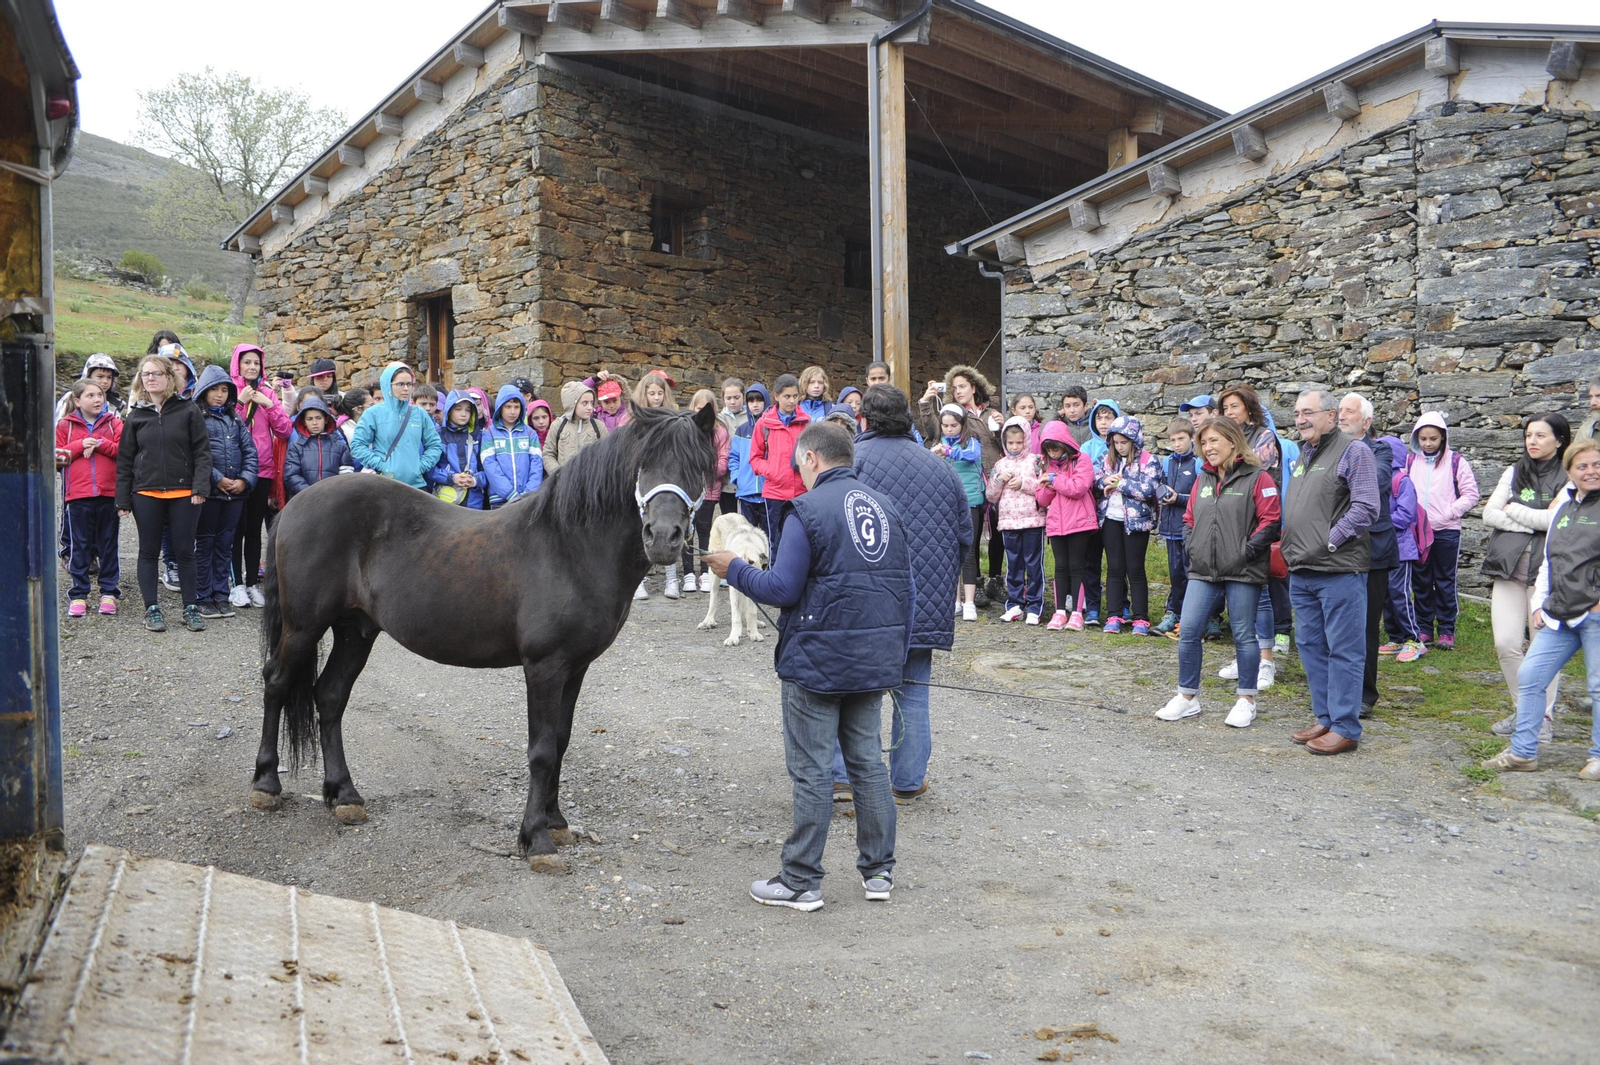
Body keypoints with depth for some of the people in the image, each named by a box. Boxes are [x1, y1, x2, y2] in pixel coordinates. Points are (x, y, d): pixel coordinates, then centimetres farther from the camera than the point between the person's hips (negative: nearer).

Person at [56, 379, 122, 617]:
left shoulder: (114, 424, 6)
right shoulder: (65, 425, 7)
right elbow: (57, 456, 1)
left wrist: (100, 444, -13)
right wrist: (80, 445, -11)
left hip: (108, 493, 0)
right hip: (78, 495, 0)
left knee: (108, 544, 7)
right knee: (80, 545, 5)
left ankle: (109, 592, 15)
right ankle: (78, 595, 12)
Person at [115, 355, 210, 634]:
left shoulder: (188, 411, 1)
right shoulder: (135, 415, 7)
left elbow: (202, 451, -2)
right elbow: (125, 459, 7)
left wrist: (200, 486, -12)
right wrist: (122, 499, 3)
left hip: (183, 493, -2)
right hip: (146, 494, 2)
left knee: (185, 550, 4)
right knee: (149, 551, 7)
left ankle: (190, 608, 13)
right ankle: (151, 608, 15)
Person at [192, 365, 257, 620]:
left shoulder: (236, 419, 14)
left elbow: (250, 451, 9)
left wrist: (245, 479, -5)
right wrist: (218, 479, -16)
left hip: (235, 493, 5)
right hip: (208, 492, -5)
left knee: (225, 543, 10)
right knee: (205, 543, 3)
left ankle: (221, 595, 18)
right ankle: (203, 597, 10)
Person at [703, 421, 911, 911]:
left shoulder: (808, 509, -12)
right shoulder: (886, 508, 10)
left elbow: (782, 589, -17)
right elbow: (904, 589, 13)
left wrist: (735, 569, 0)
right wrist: (896, 655, 20)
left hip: (818, 660, -7)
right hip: (877, 659, 7)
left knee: (811, 770, 1)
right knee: (867, 760, 15)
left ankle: (801, 881, 9)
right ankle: (879, 871, 23)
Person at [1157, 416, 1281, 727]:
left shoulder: (1257, 478, -5)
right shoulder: (1203, 479, 15)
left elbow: (1270, 521, -10)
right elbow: (1189, 518, 22)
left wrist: (1245, 553, -15)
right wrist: (1193, 548, 8)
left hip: (1242, 573, -6)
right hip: (1203, 571, 6)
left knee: (1243, 635, 4)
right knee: (1188, 631, 1)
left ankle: (1246, 700, 17)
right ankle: (1188, 697, 14)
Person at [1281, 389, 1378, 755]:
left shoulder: (1352, 451, -7)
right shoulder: (1302, 457, 19)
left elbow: (1365, 507, -16)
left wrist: (1331, 541, -15)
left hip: (1338, 571, -9)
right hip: (1301, 572, 9)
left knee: (1343, 650, -2)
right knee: (1312, 647, 13)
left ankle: (1345, 728, 4)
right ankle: (1325, 718, 24)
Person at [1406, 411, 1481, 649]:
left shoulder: (1456, 461, -4)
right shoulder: (1410, 460, 5)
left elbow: (1471, 494, -3)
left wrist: (1447, 513, -12)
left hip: (1446, 531, -3)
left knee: (1445, 582, 5)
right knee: (1421, 581, 9)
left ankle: (1446, 631, 12)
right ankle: (1424, 628, 18)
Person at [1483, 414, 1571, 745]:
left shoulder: (1569, 477, -1)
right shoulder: (1514, 473, 14)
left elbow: (1559, 520, -14)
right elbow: (1489, 513, 5)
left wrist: (1513, 510, -3)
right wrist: (1533, 523, -7)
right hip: (1508, 567, 4)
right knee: (1505, 644, -1)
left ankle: (1545, 715, 13)